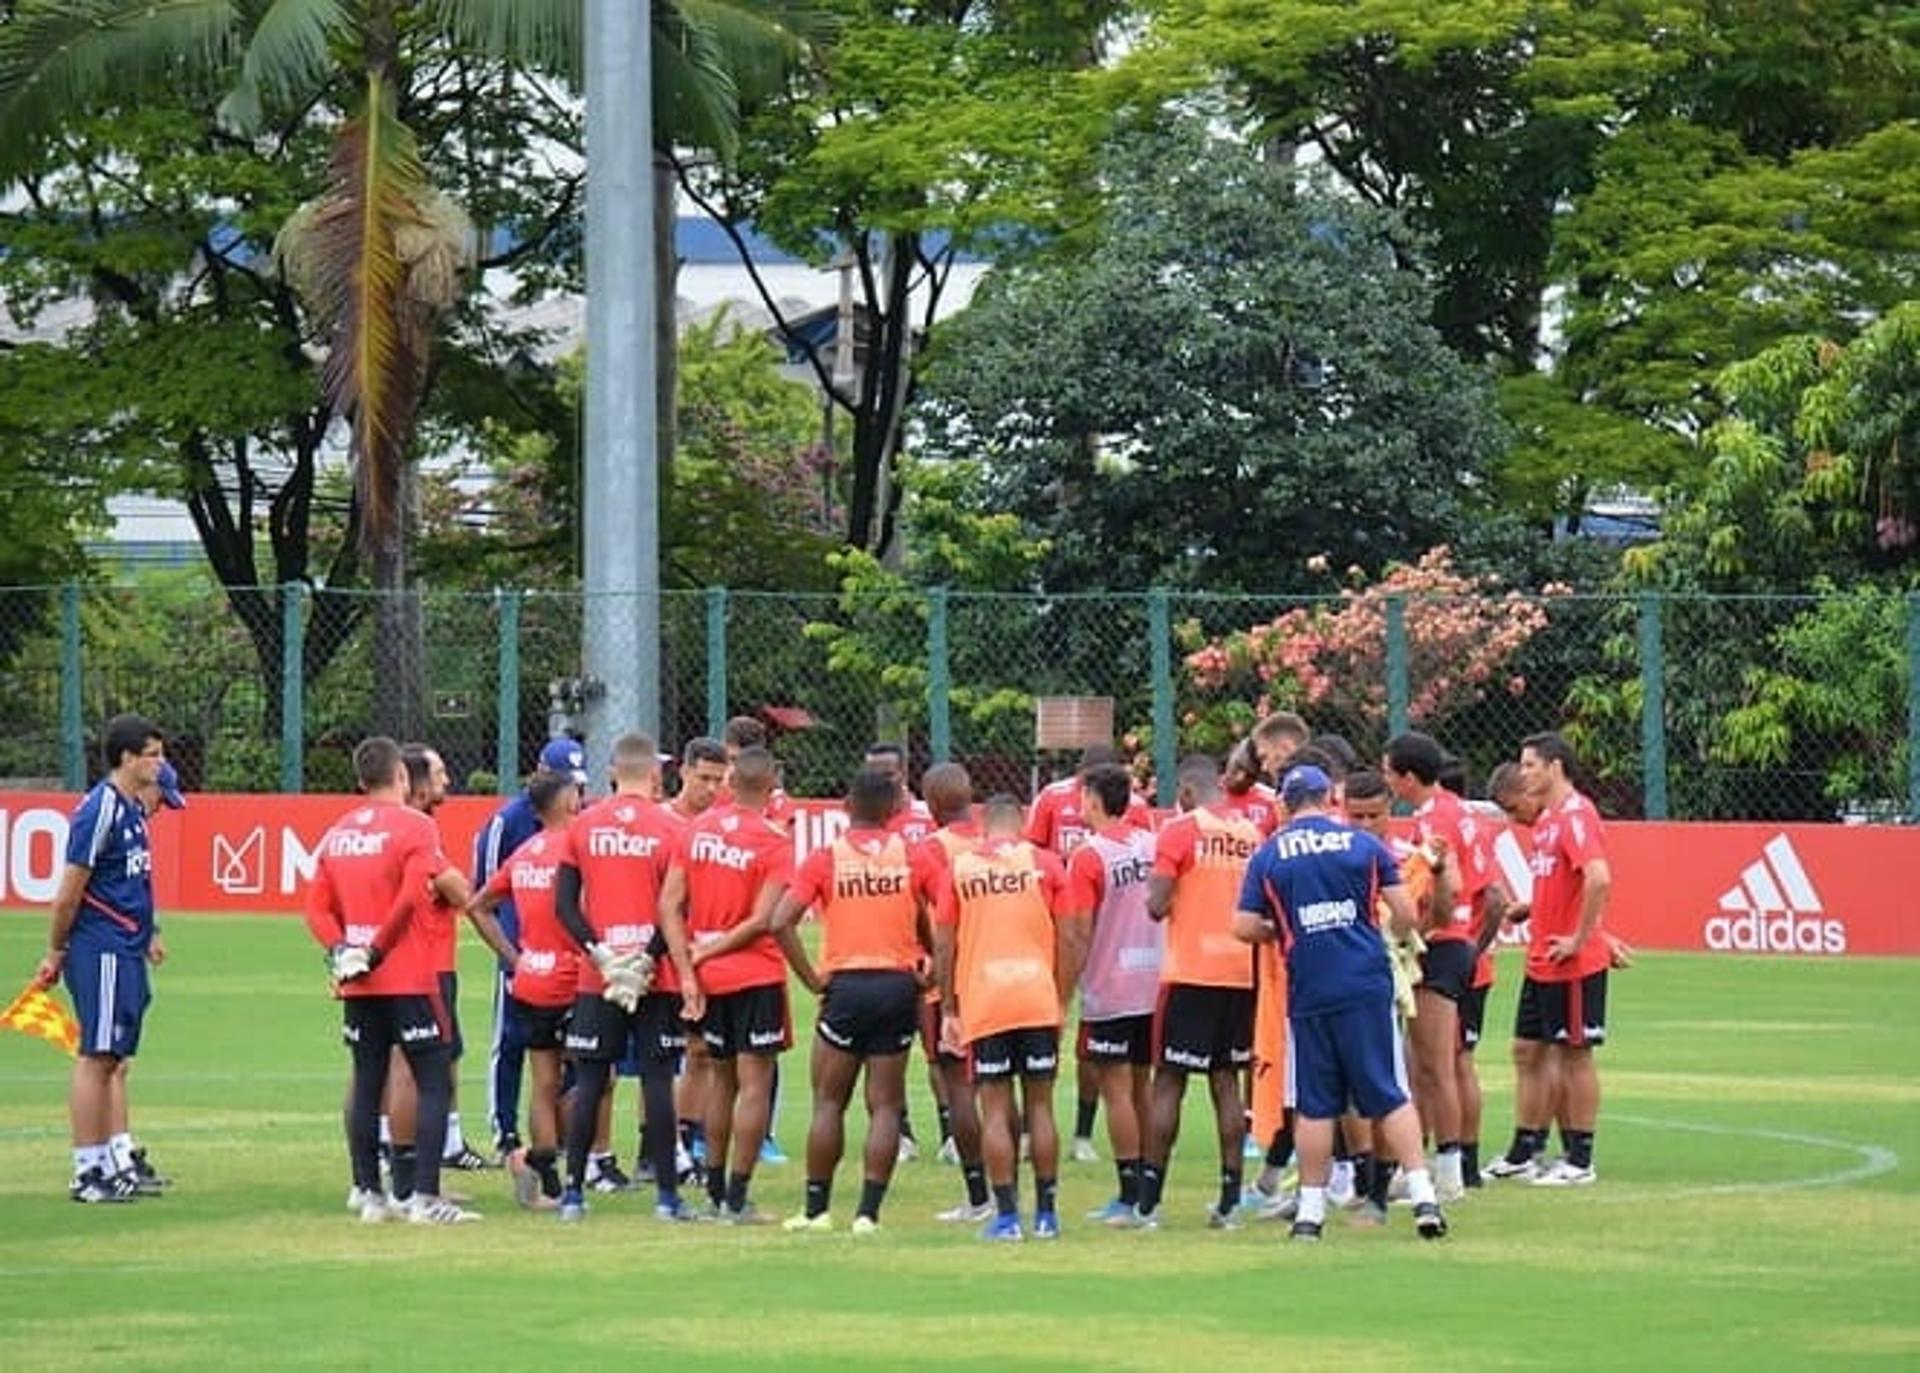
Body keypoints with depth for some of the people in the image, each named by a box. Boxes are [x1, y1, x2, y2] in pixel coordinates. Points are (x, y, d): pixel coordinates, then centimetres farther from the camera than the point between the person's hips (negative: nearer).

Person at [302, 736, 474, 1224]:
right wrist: (379, 949, -13)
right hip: (408, 978, -6)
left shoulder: (337, 832, 11)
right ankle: (426, 1197, -10)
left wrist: (340, 950, -3)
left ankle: (367, 1193, 14)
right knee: (435, 1082, -2)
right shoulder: (414, 826, -7)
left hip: (358, 983, 6)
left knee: (367, 1083, 12)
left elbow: (318, 907, 7)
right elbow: (412, 895, -20)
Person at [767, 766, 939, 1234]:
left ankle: (817, 1208, 11)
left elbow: (780, 923, -11)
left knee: (829, 1101, 10)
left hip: (846, 985, -1)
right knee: (885, 1105, 5)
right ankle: (869, 1211, 0)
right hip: (899, 985, 1)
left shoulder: (825, 859, -3)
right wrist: (931, 965, 8)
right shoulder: (913, 857, 0)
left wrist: (812, 979, -3)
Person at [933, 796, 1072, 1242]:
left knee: (995, 1111, 2)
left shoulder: (958, 867, 5)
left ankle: (1006, 1216, -2)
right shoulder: (1044, 863, 4)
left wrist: (947, 1011, 10)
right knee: (1040, 1106, 8)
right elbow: (1067, 940, 3)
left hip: (982, 1003, -1)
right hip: (1038, 1001, 1)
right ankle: (1046, 1213, 9)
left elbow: (944, 945, 4)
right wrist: (1063, 1000, 10)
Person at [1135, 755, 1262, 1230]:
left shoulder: (1180, 831, -9)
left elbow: (1157, 905, -14)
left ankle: (1148, 1201, 0)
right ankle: (1229, 1201, 5)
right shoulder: (1250, 834, 7)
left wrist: (1156, 889, 7)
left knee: (1169, 1081, 1)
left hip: (1191, 974, -5)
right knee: (1227, 1082, 9)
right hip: (1240, 972, 5)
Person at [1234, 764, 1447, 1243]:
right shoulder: (1364, 845, 3)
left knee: (1315, 1105, 8)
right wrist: (1391, 935, 24)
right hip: (1366, 984, 0)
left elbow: (1245, 928, 0)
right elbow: (1405, 913, 2)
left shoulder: (1268, 856, 3)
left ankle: (1311, 1208, 10)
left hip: (1309, 992, 1)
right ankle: (1423, 1196, -4)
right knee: (1389, 1096, 3)